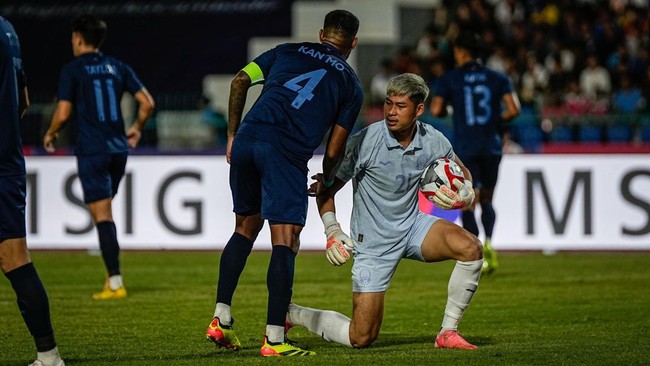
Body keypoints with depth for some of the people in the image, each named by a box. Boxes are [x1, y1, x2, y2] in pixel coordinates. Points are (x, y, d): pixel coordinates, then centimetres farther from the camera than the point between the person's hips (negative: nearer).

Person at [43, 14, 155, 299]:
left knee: (102, 214, -7)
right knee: (104, 210, 19)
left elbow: (63, 114, -9)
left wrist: (50, 135, 11)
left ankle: (115, 283, -12)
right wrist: (137, 128, 24)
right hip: (118, 148, 5)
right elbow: (146, 103, 6)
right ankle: (113, 274, 15)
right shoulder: (118, 67, 10)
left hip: (91, 151, -5)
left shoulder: (72, 70, -4)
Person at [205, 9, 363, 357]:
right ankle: (274, 338, -10)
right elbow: (334, 150, 10)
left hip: (246, 141, 4)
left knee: (245, 228, 20)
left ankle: (220, 319, 17)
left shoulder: (288, 51, 22)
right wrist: (327, 182, 29)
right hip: (286, 154, -4)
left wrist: (233, 135, 18)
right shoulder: (350, 83, 14)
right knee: (285, 241, -4)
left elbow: (240, 81, 11)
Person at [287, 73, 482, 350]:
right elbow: (326, 189, -10)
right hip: (373, 241, -4)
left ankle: (448, 332, -10)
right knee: (361, 339, -6)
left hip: (412, 226, 4)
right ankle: (290, 314, 21)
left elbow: (461, 172, 12)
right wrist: (332, 230, -24)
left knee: (470, 248, -25)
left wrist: (464, 194, -12)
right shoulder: (364, 142, -20)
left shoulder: (432, 140, -8)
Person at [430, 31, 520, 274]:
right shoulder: (497, 78, 7)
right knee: (486, 200, 17)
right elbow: (513, 109, -2)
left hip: (465, 148, -3)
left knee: (468, 203, 0)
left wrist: (448, 110, 16)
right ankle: (488, 242, -8)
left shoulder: (450, 79, 1)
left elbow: (436, 110, -7)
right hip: (492, 147, 3)